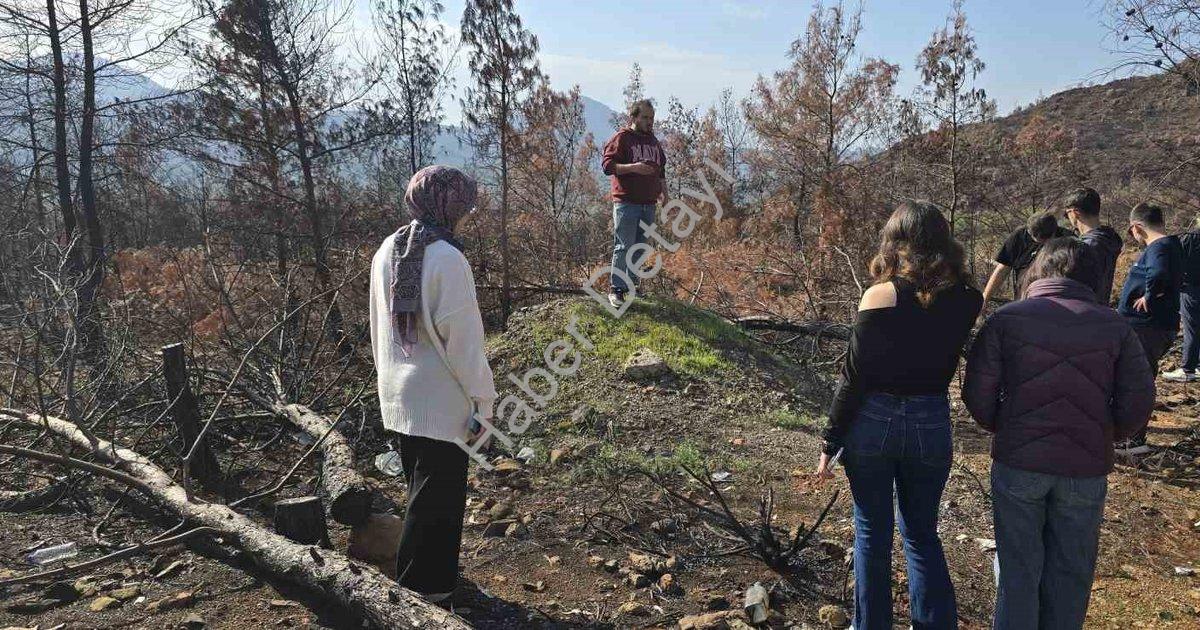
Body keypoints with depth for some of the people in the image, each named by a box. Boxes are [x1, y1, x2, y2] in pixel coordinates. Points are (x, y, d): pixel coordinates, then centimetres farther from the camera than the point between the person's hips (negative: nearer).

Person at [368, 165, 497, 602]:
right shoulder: (446, 259, -20)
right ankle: (420, 592, 15)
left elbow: (378, 328, 12)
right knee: (438, 498, 6)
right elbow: (463, 338, -19)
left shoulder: (386, 252, 4)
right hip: (439, 402, -8)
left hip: (396, 399, 8)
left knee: (422, 489, 21)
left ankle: (424, 580, 35)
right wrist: (482, 400, -11)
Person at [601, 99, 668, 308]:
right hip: (626, 202, -7)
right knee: (623, 247, -8)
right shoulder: (621, 138, -4)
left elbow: (661, 170, 27)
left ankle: (632, 284, 20)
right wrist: (633, 167, -22)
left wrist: (664, 192, 15)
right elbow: (607, 164, -12)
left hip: (648, 203, 7)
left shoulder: (653, 141, 18)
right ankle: (616, 289, -4)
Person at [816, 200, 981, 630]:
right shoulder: (965, 300, -4)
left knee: (871, 533, 13)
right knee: (922, 533, 21)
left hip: (873, 420, -3)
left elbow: (854, 378, -13)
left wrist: (830, 444, -5)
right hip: (932, 424, 3)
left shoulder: (880, 296, -14)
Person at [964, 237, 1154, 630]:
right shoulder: (1115, 327, 0)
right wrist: (1105, 437, 16)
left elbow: (977, 392, -8)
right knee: (1071, 573, 18)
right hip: (1086, 469, 2)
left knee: (1018, 568, 13)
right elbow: (1139, 401, -2)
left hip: (1018, 463, -1)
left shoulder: (1007, 318, -6)